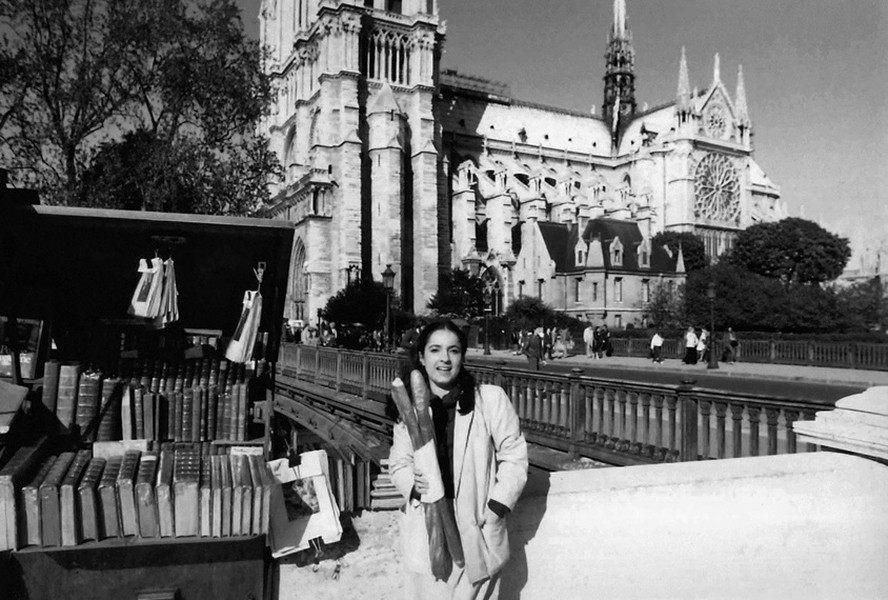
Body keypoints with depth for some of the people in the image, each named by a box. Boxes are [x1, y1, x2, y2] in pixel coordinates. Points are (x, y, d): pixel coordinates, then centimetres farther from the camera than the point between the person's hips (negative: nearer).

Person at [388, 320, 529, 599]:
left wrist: (496, 507, -12)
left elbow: (514, 458, -3)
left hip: (477, 535, -2)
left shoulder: (491, 399, -9)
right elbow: (398, 463, 9)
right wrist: (413, 482, -12)